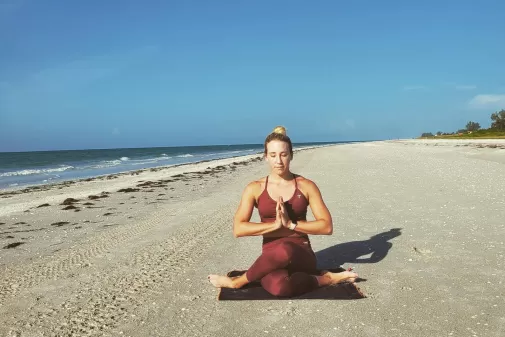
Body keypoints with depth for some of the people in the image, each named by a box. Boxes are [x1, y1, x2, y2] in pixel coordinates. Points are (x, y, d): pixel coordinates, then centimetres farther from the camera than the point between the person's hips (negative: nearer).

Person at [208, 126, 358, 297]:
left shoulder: (306, 186, 1)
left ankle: (238, 281, -11)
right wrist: (275, 225, -18)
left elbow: (327, 227, -4)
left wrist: (290, 224, -16)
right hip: (271, 257, 0)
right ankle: (326, 278, -9)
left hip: (301, 255, 0)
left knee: (284, 250, -41)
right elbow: (238, 229, -8)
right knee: (278, 286, -40)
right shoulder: (254, 188, 2)